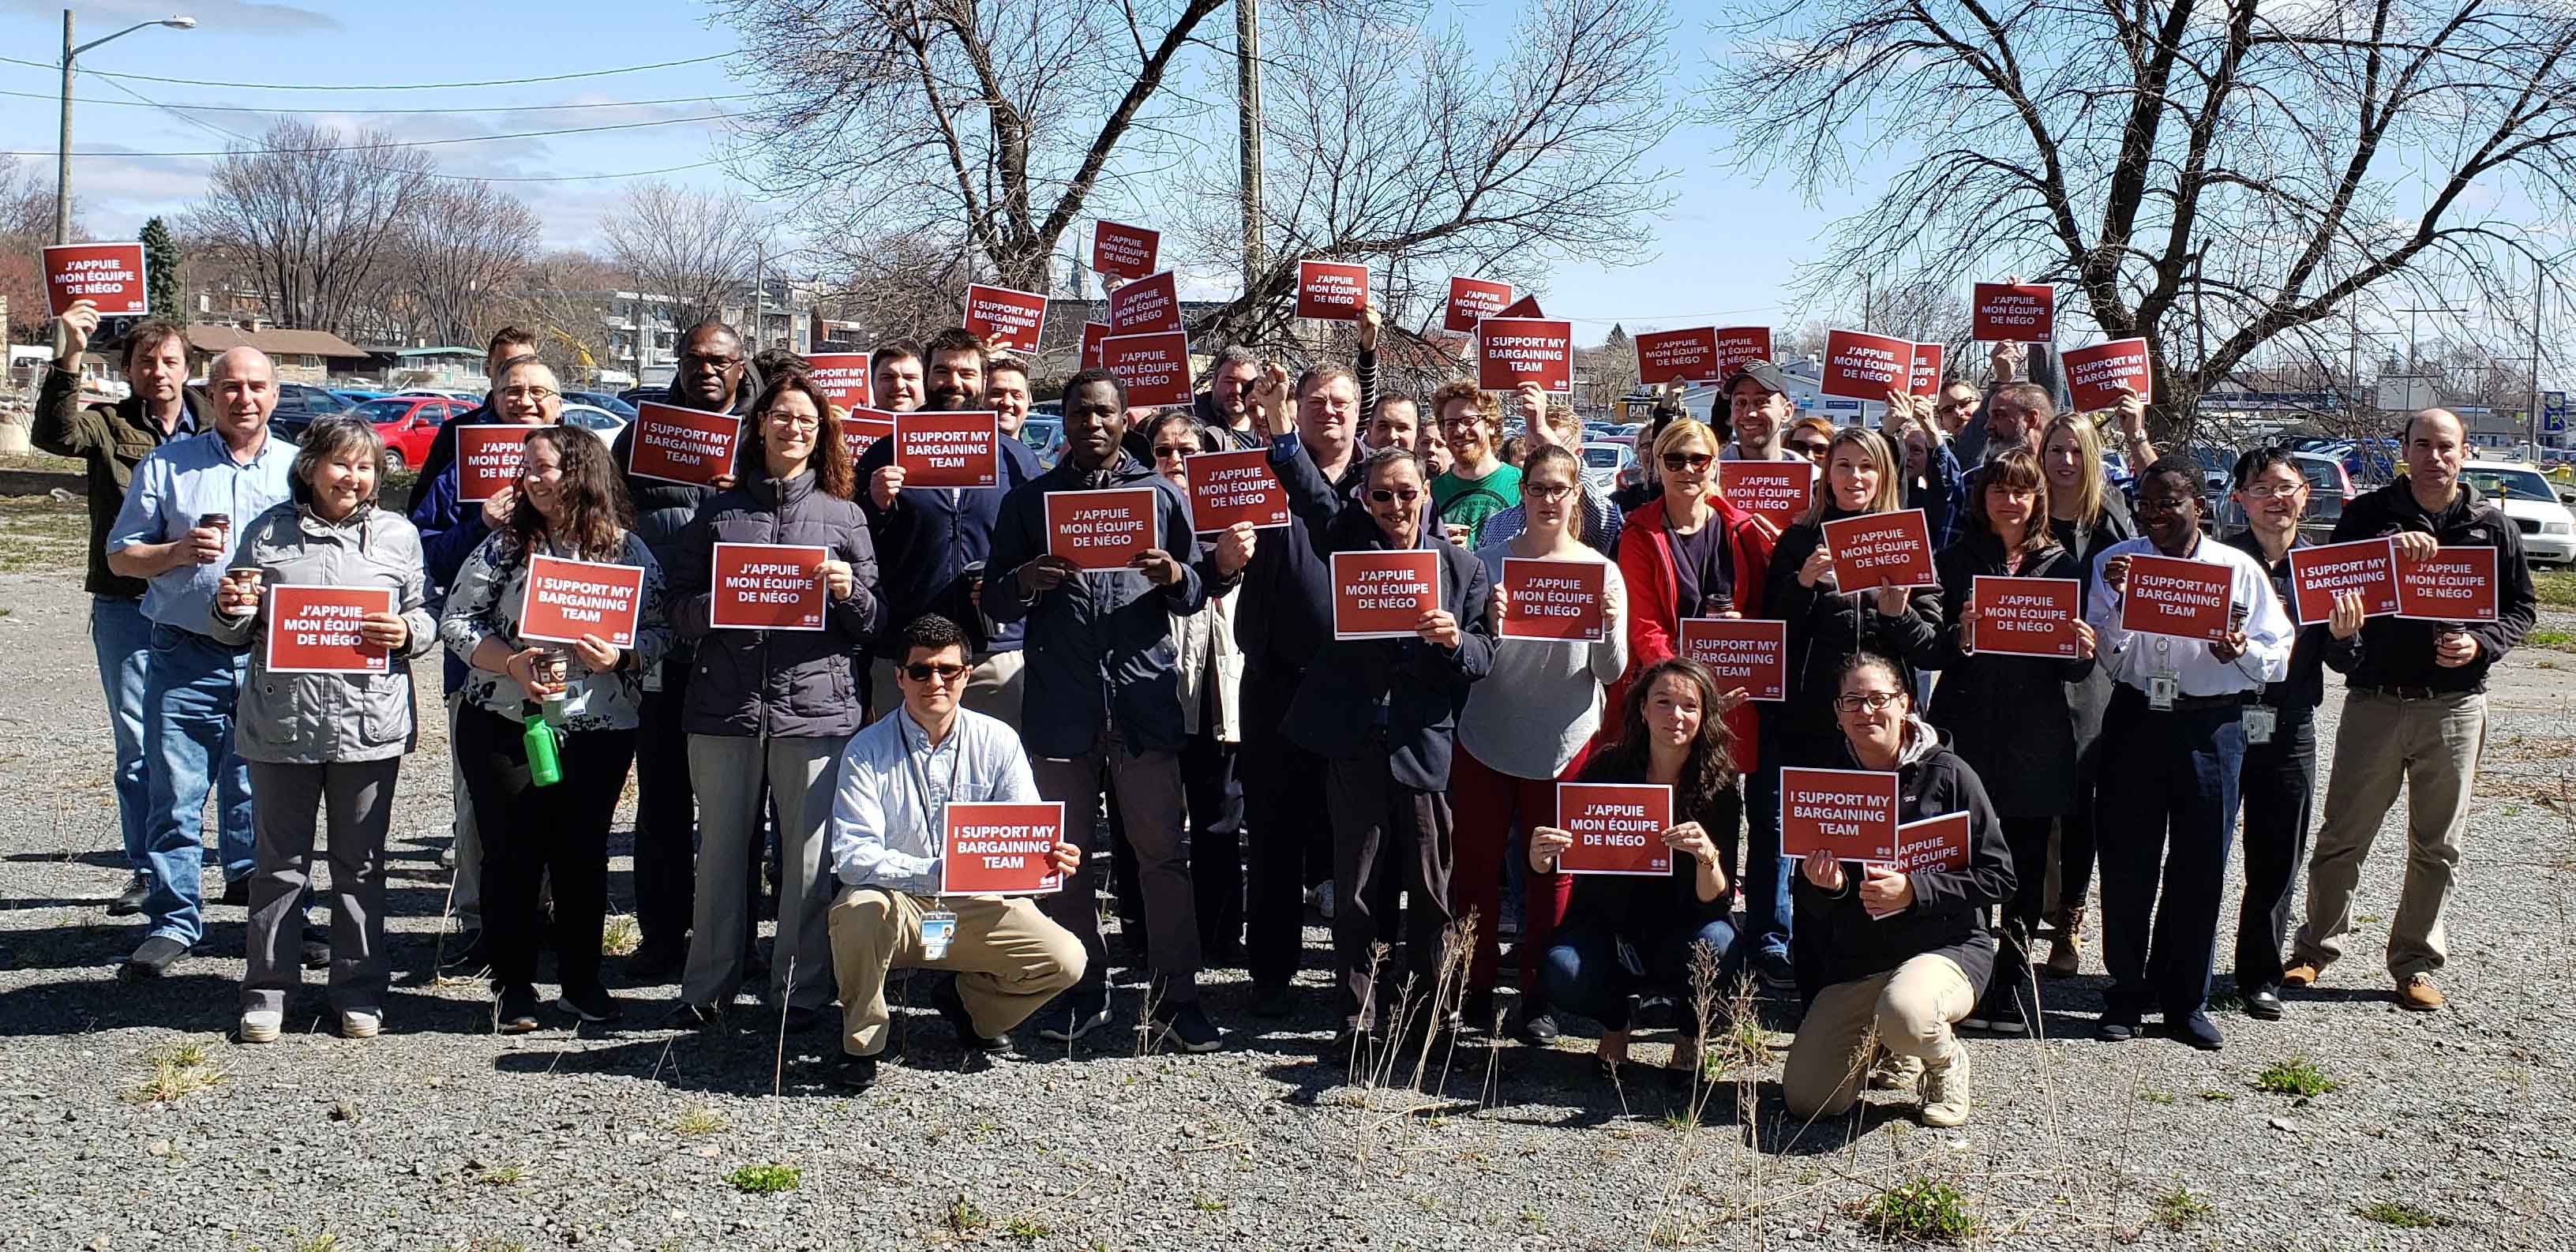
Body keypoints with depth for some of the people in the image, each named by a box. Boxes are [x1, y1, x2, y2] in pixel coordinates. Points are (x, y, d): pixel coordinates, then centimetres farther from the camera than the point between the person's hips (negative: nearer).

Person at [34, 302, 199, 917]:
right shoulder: (108, 427, 3)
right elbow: (54, 434, -18)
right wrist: (69, 358, -31)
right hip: (126, 609, 0)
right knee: (137, 747, 6)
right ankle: (147, 871, 15)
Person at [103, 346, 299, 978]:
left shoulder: (298, 469, 10)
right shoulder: (167, 464, 8)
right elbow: (121, 555, 9)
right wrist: (177, 552, -11)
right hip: (185, 658, 0)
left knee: (262, 790, 5)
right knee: (174, 795, 0)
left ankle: (253, 881, 22)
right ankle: (173, 920, 8)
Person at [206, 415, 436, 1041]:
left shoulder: (397, 535, 6)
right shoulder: (268, 533, 6)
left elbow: (428, 618, 9)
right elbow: (239, 636, 14)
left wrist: (407, 633, -12)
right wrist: (230, 611, -8)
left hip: (368, 725, 0)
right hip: (282, 725, 0)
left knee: (360, 865, 8)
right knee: (279, 864, 8)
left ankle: (359, 990, 19)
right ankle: (268, 990, 18)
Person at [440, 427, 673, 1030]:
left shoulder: (629, 550, 2)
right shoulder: (505, 545, 1)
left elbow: (661, 630, 4)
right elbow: (455, 622, -1)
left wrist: (621, 656, -16)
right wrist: (511, 663, -16)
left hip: (600, 729, 1)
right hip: (504, 726, -1)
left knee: (584, 852, 10)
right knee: (512, 853, 5)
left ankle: (581, 980, 24)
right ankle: (513, 985, 18)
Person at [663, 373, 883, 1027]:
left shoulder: (843, 517, 11)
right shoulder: (720, 511, 13)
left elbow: (873, 625, 11)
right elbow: (679, 608, 12)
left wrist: (849, 592, -10)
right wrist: (718, 605, -9)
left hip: (814, 707, -1)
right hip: (724, 707, 1)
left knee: (810, 858, 0)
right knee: (721, 850, 5)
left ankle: (800, 991, 12)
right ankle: (709, 987, 18)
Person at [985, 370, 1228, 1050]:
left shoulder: (1162, 494, 11)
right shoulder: (1028, 500, 11)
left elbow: (1199, 591, 11)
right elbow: (993, 602, 10)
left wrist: (1176, 576, -11)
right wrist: (1024, 582, -11)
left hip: (1143, 694, -1)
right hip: (1061, 704, 1)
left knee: (1162, 851, -2)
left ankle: (1175, 998, 6)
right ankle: (1082, 993, 20)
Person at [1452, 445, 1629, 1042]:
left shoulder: (1600, 570, 1)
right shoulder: (1490, 560, 1)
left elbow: (1611, 673, 0)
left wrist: (1609, 628, -20)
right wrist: (1486, 626, -21)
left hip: (1562, 744, 0)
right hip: (1485, 739, 0)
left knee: (1552, 870, 7)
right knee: (1476, 864, 4)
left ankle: (1538, 995, 18)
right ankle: (1475, 986, 18)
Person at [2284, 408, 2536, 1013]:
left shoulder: (2491, 525, 7)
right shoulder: (2370, 513, 2)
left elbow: (2522, 607, 10)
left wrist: (2481, 643, -9)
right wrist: (2386, 548, -29)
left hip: (2454, 707, 1)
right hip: (2374, 701, -1)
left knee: (2437, 847, 9)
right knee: (2342, 836, 4)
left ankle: (2415, 962, 21)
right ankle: (2316, 946, 19)